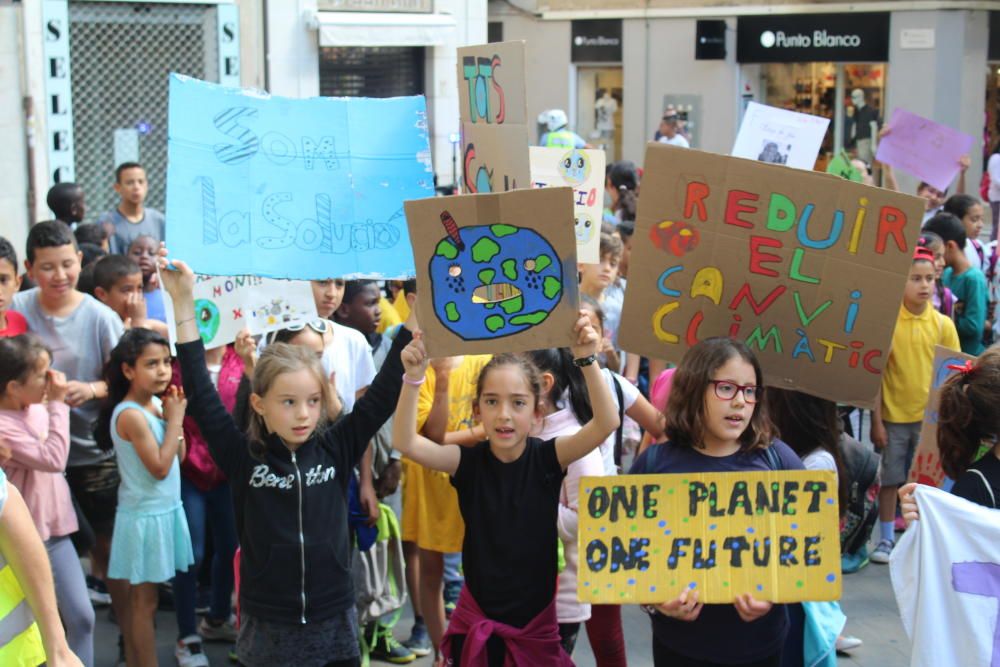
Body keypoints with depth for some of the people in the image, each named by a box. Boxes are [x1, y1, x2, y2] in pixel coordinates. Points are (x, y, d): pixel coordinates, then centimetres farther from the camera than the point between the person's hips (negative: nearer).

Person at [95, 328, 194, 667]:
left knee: (138, 598, 16)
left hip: (165, 510, 8)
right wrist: (175, 417, -17)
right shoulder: (130, 414, -21)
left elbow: (179, 457, 9)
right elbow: (160, 467, -23)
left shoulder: (156, 404, 4)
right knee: (144, 602, 1)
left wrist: (173, 416, -5)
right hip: (145, 516, -8)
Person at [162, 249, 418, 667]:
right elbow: (200, 395, -12)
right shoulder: (243, 458, -7)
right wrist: (184, 302, -18)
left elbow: (384, 391, -5)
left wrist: (416, 314, -12)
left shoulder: (336, 449, -3)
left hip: (335, 625, 1)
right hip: (268, 629, -1)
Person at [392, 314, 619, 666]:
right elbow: (405, 442, -21)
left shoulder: (547, 457, -8)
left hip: (537, 620, 0)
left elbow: (607, 423, -21)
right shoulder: (469, 461, -7)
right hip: (477, 618, 0)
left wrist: (587, 360, -33)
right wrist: (414, 378, -34)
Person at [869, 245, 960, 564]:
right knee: (890, 479, 7)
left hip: (930, 416, 2)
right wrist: (876, 420, -6)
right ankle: (886, 540, 19)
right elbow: (876, 373, -4)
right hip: (893, 415, -1)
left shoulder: (943, 324, 0)